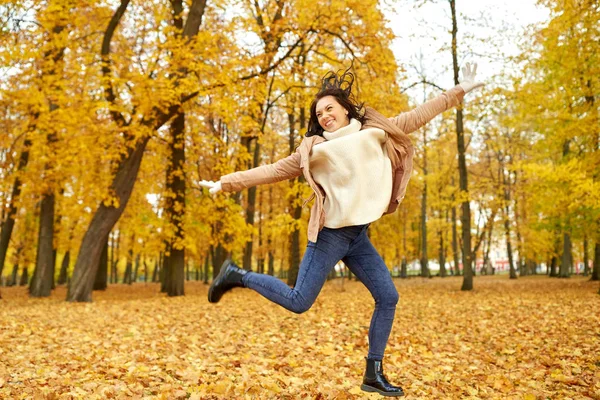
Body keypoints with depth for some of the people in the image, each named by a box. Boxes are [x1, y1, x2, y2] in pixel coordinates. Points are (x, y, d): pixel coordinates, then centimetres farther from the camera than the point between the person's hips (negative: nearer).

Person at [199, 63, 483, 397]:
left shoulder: (376, 132, 8)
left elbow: (418, 116, 11)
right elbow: (272, 171, 0)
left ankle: (374, 374, 14)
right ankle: (238, 276, 13)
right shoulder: (314, 149, -1)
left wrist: (460, 91, 11)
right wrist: (226, 183, -4)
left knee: (388, 298, 2)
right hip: (331, 235, -4)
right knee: (298, 303, -6)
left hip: (359, 236, 5)